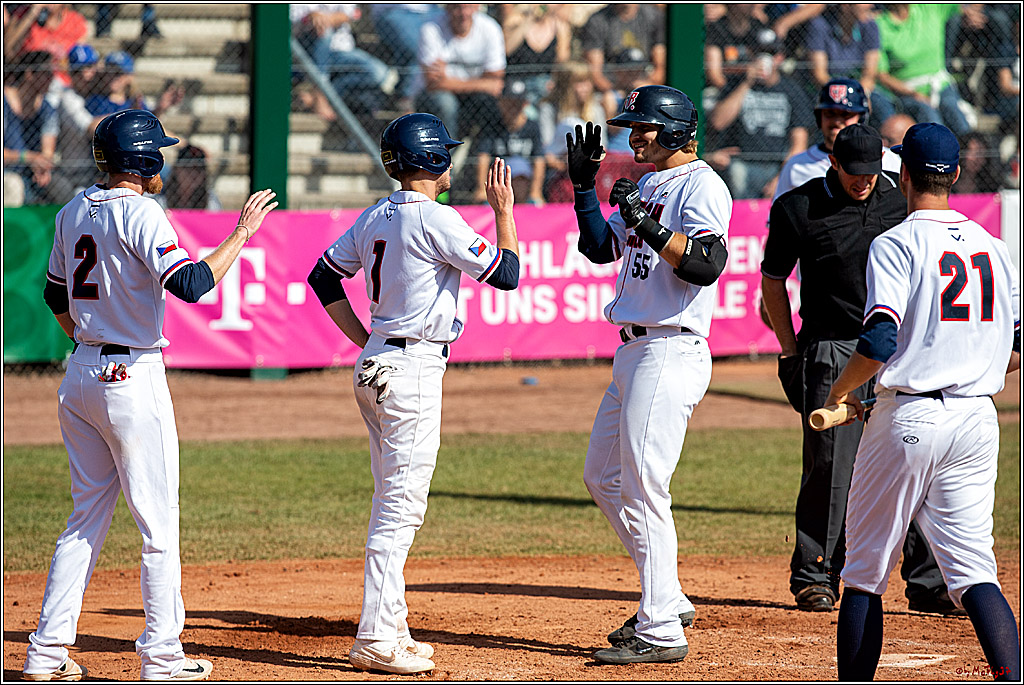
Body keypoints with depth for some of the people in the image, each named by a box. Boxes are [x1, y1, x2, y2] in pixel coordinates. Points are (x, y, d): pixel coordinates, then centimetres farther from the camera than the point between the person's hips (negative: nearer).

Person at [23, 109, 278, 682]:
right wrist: (243, 232, -18)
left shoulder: (74, 211, 10)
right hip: (132, 377, -8)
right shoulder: (140, 214, -15)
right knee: (158, 520, 0)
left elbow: (56, 295, 21)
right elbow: (189, 284, -26)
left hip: (80, 376, 8)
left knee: (88, 515, 13)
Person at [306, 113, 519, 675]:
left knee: (393, 502, 15)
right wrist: (504, 211, 0)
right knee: (401, 507, -8)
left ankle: (390, 630, 19)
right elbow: (505, 273, -12)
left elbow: (322, 279, 16)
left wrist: (366, 342, 15)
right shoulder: (435, 219, -15)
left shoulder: (374, 218, 9)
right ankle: (375, 640, -10)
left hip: (375, 364, 9)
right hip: (413, 369, -9)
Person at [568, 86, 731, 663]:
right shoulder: (649, 186, 17)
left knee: (643, 488, -10)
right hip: (635, 354, 10)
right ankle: (667, 600, 22)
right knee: (603, 478, 15)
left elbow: (707, 265, -24)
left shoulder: (702, 186, -11)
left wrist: (649, 225, -29)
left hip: (672, 353, -10)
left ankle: (661, 631, -7)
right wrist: (585, 185, 13)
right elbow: (601, 248, 21)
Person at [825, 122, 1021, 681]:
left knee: (865, 571, 7)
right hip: (977, 420, 5)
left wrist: (840, 392, -3)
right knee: (974, 569, 1)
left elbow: (879, 339, -19)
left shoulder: (896, 244, -8)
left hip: (908, 419, -5)